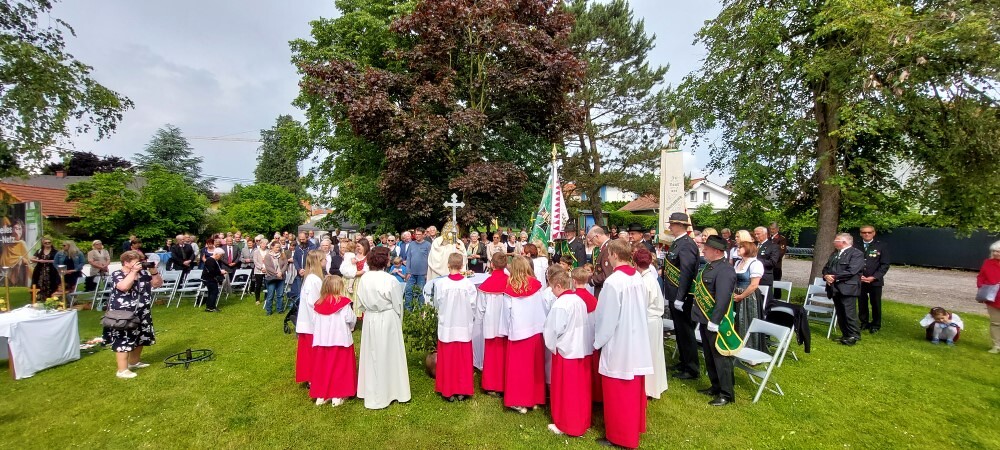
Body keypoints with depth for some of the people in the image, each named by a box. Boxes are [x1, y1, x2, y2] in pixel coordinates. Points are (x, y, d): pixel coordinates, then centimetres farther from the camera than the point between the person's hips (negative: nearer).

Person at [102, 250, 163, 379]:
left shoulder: (143, 273, 7)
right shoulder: (117, 274, -9)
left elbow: (158, 284, 7)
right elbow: (124, 287, -29)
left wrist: (154, 271, -7)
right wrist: (133, 271, -23)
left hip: (142, 314, 7)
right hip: (124, 315, -7)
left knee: (140, 338, 16)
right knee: (124, 340, -7)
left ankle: (134, 362, 33)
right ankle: (122, 370, -3)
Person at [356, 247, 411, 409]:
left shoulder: (364, 279, -7)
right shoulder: (390, 280, -18)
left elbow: (361, 304, 2)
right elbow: (398, 304, -8)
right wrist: (399, 322, 7)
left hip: (370, 320, 4)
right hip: (387, 319, -4)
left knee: (372, 356, 16)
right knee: (388, 355, 10)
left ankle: (371, 393, 31)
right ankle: (388, 391, 24)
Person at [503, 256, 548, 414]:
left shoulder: (509, 288, -9)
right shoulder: (536, 285, -5)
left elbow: (507, 312, -2)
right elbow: (544, 308, -1)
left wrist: (509, 329, 13)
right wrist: (543, 325, 11)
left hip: (518, 332, -2)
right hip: (535, 330, 2)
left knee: (518, 366, 7)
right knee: (535, 365, 14)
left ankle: (518, 401, 11)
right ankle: (535, 398, 24)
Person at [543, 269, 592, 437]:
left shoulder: (559, 305, -19)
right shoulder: (580, 301, 4)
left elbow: (553, 330, -16)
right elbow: (587, 325, 9)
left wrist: (551, 346, 0)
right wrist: (587, 342, 14)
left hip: (566, 351, -7)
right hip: (583, 350, 7)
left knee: (565, 390, 7)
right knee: (581, 388, 17)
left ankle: (565, 426, 20)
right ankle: (582, 421, 30)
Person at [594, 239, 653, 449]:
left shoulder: (613, 282, -23)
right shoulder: (638, 279, 0)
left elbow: (606, 317, -18)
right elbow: (641, 311, 8)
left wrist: (598, 341, -5)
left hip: (618, 344, -8)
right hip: (637, 342, 8)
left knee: (618, 393, 8)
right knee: (634, 389, 21)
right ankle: (635, 427, 37)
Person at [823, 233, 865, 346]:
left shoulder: (856, 254, -7)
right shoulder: (834, 254, 19)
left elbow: (851, 272, -18)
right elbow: (826, 267, 17)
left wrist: (834, 277, -15)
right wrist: (826, 276, -5)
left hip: (847, 289, -8)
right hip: (835, 288, 8)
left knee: (849, 314, -7)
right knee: (840, 314, 12)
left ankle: (854, 336, 2)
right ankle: (845, 335, 20)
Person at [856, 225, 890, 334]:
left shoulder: (882, 247, 2)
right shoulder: (856, 247, 5)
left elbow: (885, 265, -2)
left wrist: (873, 277, -12)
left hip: (875, 281, -1)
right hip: (859, 281, 1)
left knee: (875, 304, 5)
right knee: (862, 303, 7)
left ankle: (876, 325, 18)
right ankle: (864, 323, 19)